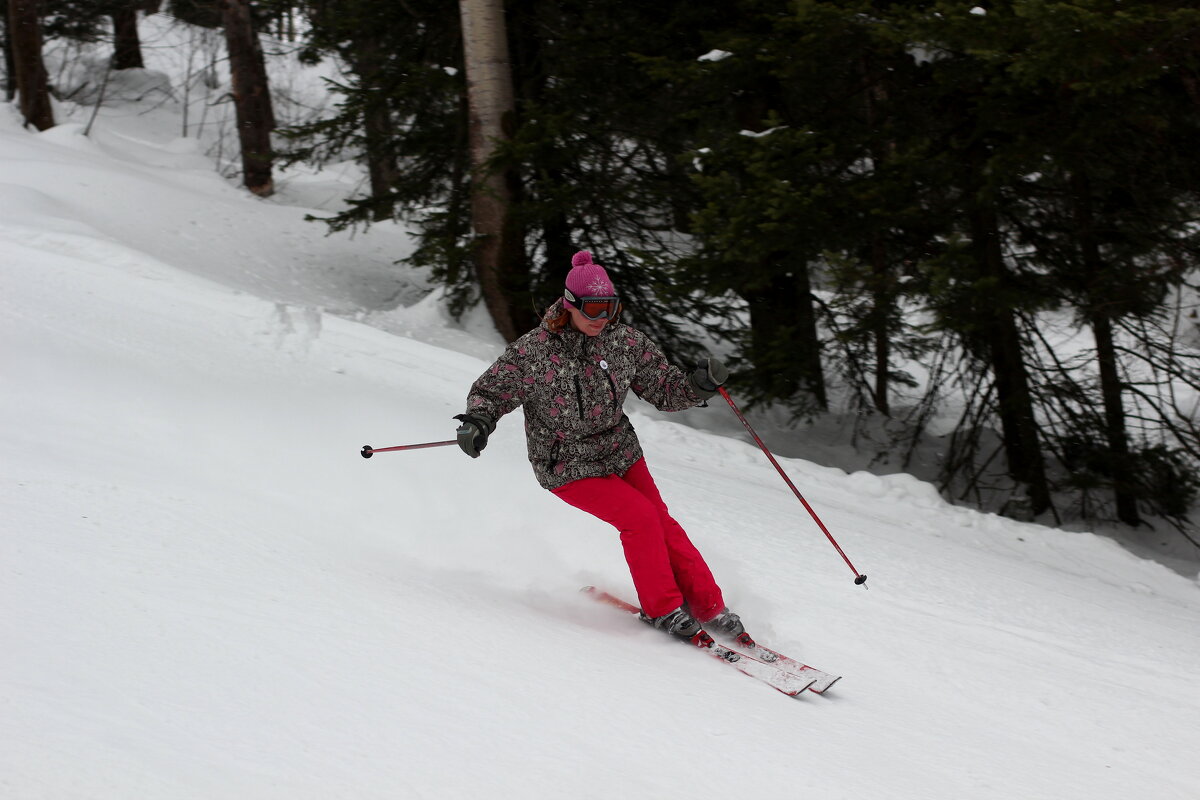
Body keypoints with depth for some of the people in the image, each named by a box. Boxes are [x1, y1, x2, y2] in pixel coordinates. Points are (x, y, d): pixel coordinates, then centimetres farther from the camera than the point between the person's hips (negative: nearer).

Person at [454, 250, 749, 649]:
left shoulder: (625, 341, -6)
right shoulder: (532, 351, -15)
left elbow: (665, 389, 0)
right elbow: (491, 390, -4)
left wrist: (700, 383, -19)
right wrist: (477, 421, -25)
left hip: (620, 453, 4)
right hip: (568, 466, -4)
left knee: (662, 525, -5)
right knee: (639, 516, -20)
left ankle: (710, 609, 7)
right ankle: (663, 610, -6)